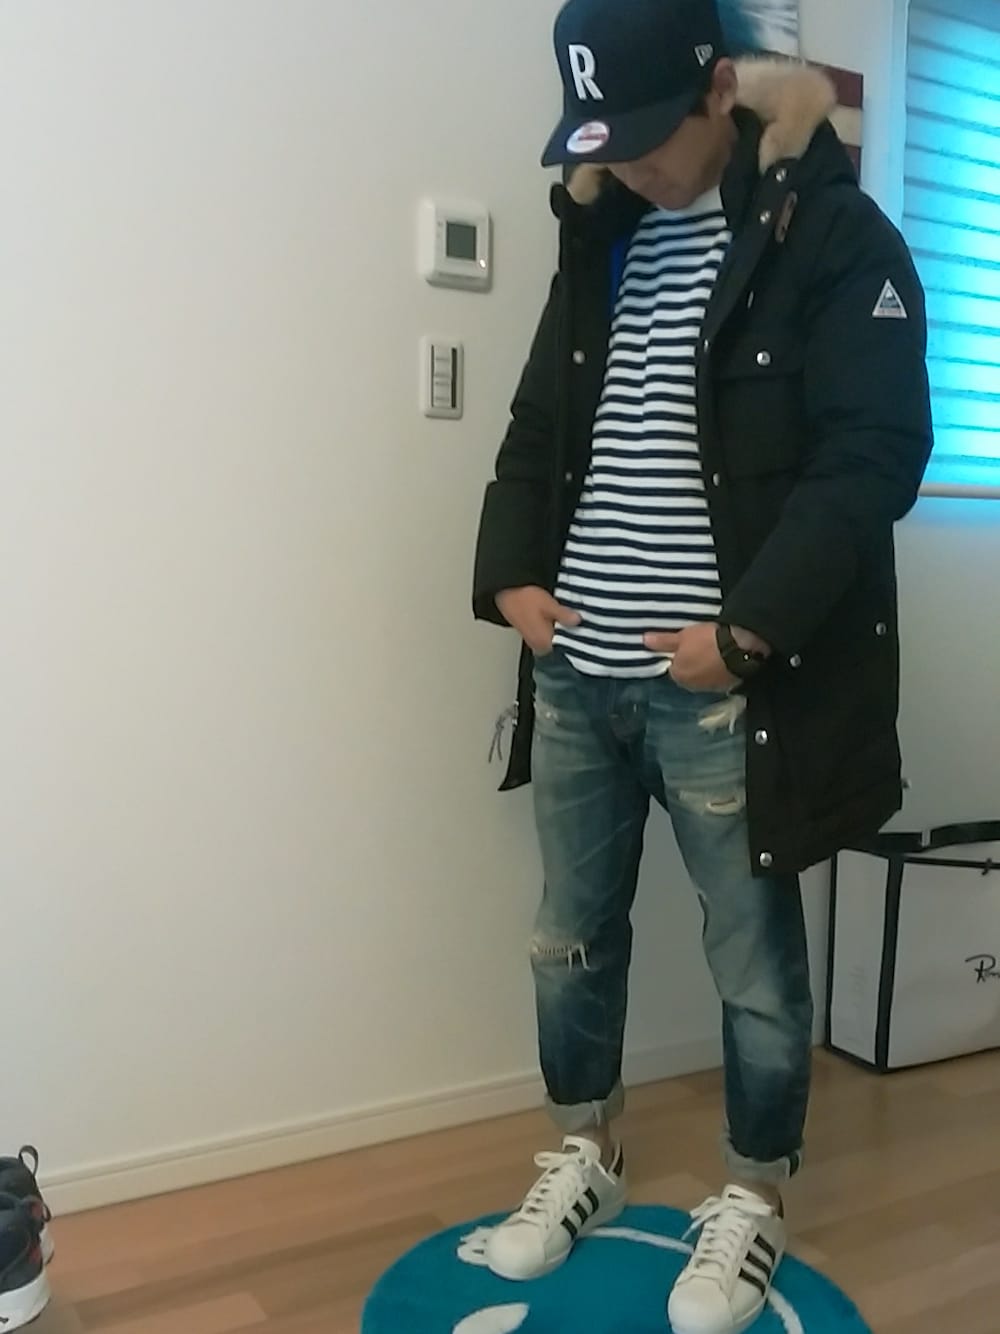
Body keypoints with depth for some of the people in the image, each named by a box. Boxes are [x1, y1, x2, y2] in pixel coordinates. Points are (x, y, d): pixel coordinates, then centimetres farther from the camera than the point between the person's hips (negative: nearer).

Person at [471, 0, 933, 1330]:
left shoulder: (834, 236, -5)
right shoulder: (601, 236, 14)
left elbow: (875, 456, -13)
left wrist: (747, 629, -19)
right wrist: (513, 572, 4)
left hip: (725, 684, -5)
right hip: (574, 674, 6)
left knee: (756, 961, 8)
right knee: (572, 940, 16)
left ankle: (754, 1205, 31)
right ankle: (585, 1158, 38)